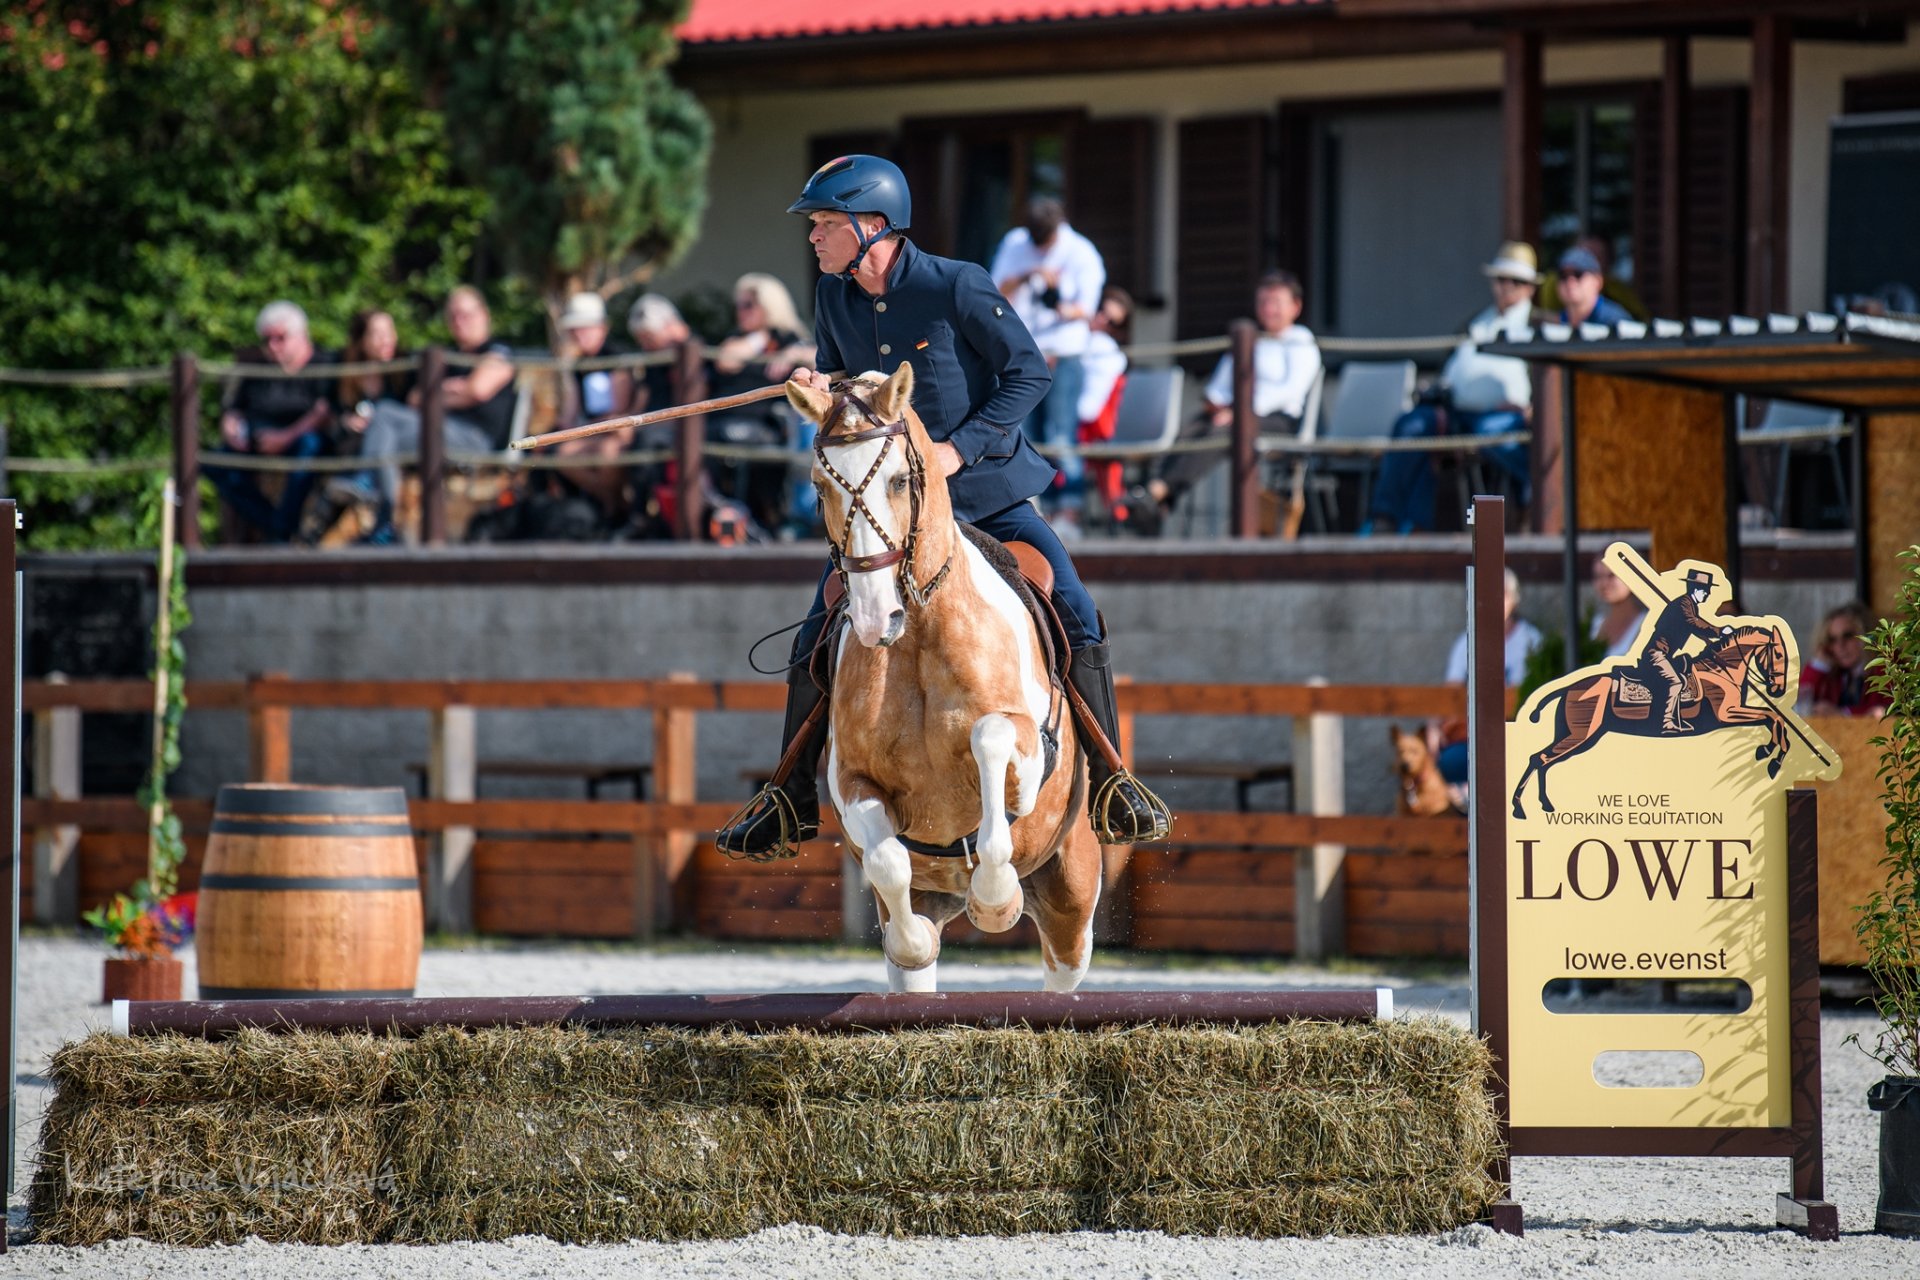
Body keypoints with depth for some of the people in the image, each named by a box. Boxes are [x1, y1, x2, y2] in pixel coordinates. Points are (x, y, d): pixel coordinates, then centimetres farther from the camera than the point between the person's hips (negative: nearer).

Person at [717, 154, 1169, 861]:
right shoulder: (833, 297, -3)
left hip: (986, 483, -3)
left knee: (1077, 616, -14)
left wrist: (958, 449, -20)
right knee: (815, 642, -3)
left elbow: (1029, 373, -12)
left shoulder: (957, 287, -17)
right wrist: (821, 388, -14)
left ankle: (1107, 785, 0)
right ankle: (791, 801, 12)